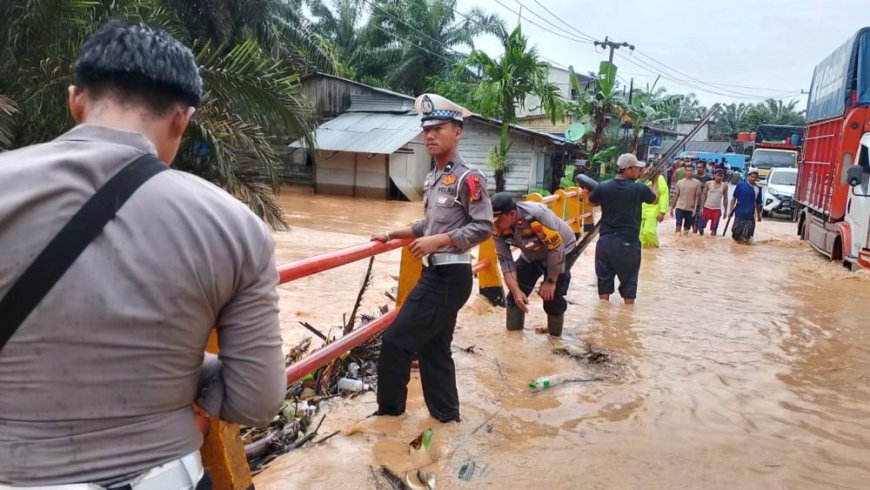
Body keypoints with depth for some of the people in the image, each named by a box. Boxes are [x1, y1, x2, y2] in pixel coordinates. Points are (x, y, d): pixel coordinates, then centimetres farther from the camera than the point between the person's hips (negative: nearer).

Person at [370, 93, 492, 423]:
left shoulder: (468, 178, -14)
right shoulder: (431, 179, 13)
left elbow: (483, 227, -18)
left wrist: (437, 241, -22)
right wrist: (392, 234, 14)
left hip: (451, 276, -9)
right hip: (434, 273, 9)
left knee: (396, 340, -5)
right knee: (433, 348, 14)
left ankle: (390, 409, 13)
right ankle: (445, 414, 26)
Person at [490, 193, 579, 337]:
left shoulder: (538, 215, -41)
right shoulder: (498, 228, -23)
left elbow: (556, 250, -30)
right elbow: (505, 260, -16)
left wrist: (551, 281, -21)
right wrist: (516, 291, -24)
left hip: (562, 251, -5)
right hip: (531, 255, 5)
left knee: (552, 297, -13)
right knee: (515, 294, -2)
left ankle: (555, 338, 8)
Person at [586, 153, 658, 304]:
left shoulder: (603, 187, -4)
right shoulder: (639, 189, -10)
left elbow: (591, 201, 17)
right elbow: (654, 200, 14)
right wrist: (655, 182, 31)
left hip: (605, 240, 3)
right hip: (628, 242, -3)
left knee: (604, 278, 12)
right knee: (629, 280, 9)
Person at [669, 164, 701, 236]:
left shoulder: (697, 183, 0)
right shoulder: (679, 182, 4)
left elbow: (697, 197, 0)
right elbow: (676, 196, 8)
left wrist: (695, 208, -8)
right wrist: (672, 208, 7)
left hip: (690, 209, 0)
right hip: (680, 207, 0)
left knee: (687, 227, 7)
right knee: (678, 224, -12)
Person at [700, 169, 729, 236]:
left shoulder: (724, 186, 2)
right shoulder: (708, 184, -2)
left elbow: (725, 198, 8)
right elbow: (704, 195, 1)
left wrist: (725, 211, 6)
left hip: (717, 209, 1)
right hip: (707, 208, -1)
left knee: (714, 228, -3)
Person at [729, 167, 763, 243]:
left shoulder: (758, 189, 7)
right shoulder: (741, 185, 0)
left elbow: (758, 204, 13)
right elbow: (734, 198, 2)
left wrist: (759, 215, 15)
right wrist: (731, 210, -4)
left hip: (750, 215, 2)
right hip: (739, 213, -2)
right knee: (736, 233, 2)